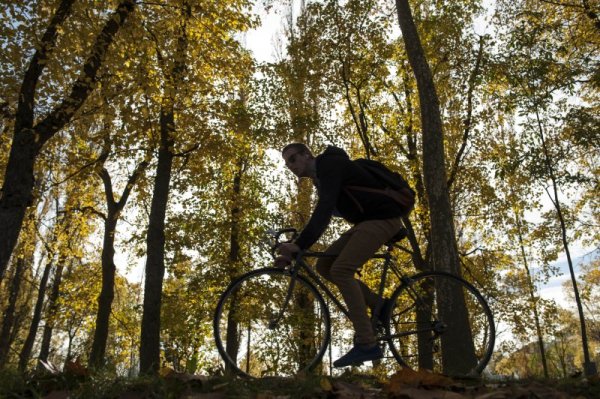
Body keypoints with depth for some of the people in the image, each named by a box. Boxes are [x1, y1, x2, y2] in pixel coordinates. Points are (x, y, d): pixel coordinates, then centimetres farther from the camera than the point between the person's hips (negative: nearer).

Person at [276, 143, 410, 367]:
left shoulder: (329, 164, -11)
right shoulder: (321, 180, 18)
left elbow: (324, 209, -26)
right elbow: (319, 222, 18)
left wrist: (298, 245, -32)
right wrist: (293, 252, 10)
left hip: (383, 218, -10)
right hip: (366, 222, 10)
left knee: (341, 270, -20)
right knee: (324, 265, 2)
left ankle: (367, 345, -17)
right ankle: (377, 305, 7)